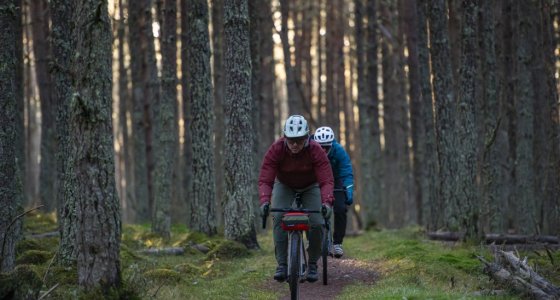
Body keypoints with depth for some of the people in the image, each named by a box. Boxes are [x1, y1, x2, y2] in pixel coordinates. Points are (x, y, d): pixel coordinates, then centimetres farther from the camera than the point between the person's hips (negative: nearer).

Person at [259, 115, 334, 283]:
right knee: (279, 218, -23)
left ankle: (313, 265, 5)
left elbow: (326, 180, -36)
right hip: (284, 185, 0)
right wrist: (264, 201, -50)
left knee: (317, 223, -16)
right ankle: (282, 264, -16)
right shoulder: (276, 149, -31)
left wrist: (326, 202, -52)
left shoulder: (316, 151, -32)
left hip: (310, 186, 0)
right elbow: (265, 180, -33)